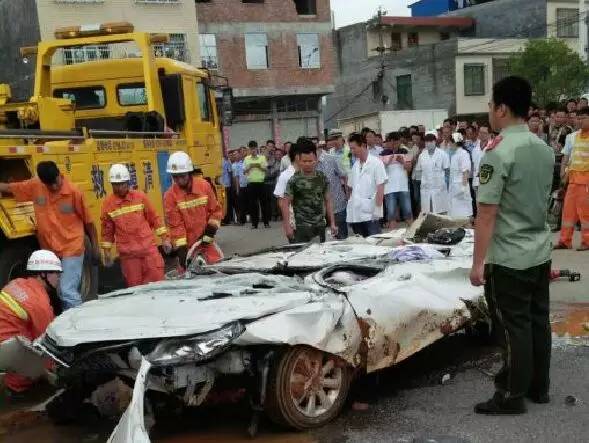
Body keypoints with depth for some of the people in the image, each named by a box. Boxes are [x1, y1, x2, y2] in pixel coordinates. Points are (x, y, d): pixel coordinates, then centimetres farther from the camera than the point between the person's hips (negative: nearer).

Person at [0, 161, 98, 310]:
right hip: (48, 250, 5)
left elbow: (88, 221, -5)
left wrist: (95, 248, -1)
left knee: (67, 291, -13)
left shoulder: (74, 192, -14)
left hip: (71, 249, -5)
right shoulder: (35, 186, -4)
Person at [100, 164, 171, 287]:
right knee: (135, 286, 3)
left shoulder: (140, 197, 1)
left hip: (148, 248, 0)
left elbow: (154, 218, 8)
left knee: (158, 281, 0)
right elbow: (107, 229, 12)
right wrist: (106, 250, 13)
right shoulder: (108, 203, 2)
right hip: (127, 253, 0)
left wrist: (165, 238, 6)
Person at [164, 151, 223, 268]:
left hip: (206, 240, 2)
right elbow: (175, 225, -13)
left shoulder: (204, 185, -7)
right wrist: (181, 249, -18)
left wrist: (211, 230, -7)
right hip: (187, 244, -2)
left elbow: (216, 210, 2)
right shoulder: (170, 195, -13)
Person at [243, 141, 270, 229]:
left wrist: (260, 166, -14)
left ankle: (266, 222, 10)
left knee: (264, 202, 1)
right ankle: (254, 223, 8)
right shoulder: (246, 159, 10)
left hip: (261, 182, -1)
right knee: (252, 203, 2)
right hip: (251, 183, 1)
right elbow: (244, 171, 8)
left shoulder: (262, 157, 7)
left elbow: (266, 169, 3)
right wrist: (249, 167, -10)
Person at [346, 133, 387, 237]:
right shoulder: (355, 165, 13)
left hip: (370, 213, -6)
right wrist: (350, 203, 7)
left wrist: (377, 209, -14)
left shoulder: (376, 163, -4)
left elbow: (380, 188, -8)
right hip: (355, 214, 6)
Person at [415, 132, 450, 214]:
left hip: (439, 187, -3)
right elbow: (419, 170, 13)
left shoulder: (442, 154, -1)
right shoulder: (422, 155, 8)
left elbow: (447, 169, 1)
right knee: (427, 213, 4)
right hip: (426, 188, 3)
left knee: (440, 212, -1)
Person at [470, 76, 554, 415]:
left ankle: (512, 396, 13)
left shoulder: (499, 153, -18)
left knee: (514, 327, 1)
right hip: (540, 252, 8)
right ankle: (539, 387, 28)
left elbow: (487, 213, -19)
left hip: (508, 258, -8)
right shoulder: (545, 149, 7)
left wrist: (478, 262, -15)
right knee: (538, 321, 16)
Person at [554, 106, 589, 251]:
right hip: (573, 176, 5)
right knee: (568, 207, 5)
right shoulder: (573, 137, 11)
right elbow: (566, 156, 15)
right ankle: (565, 240, 11)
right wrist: (564, 171, 2)